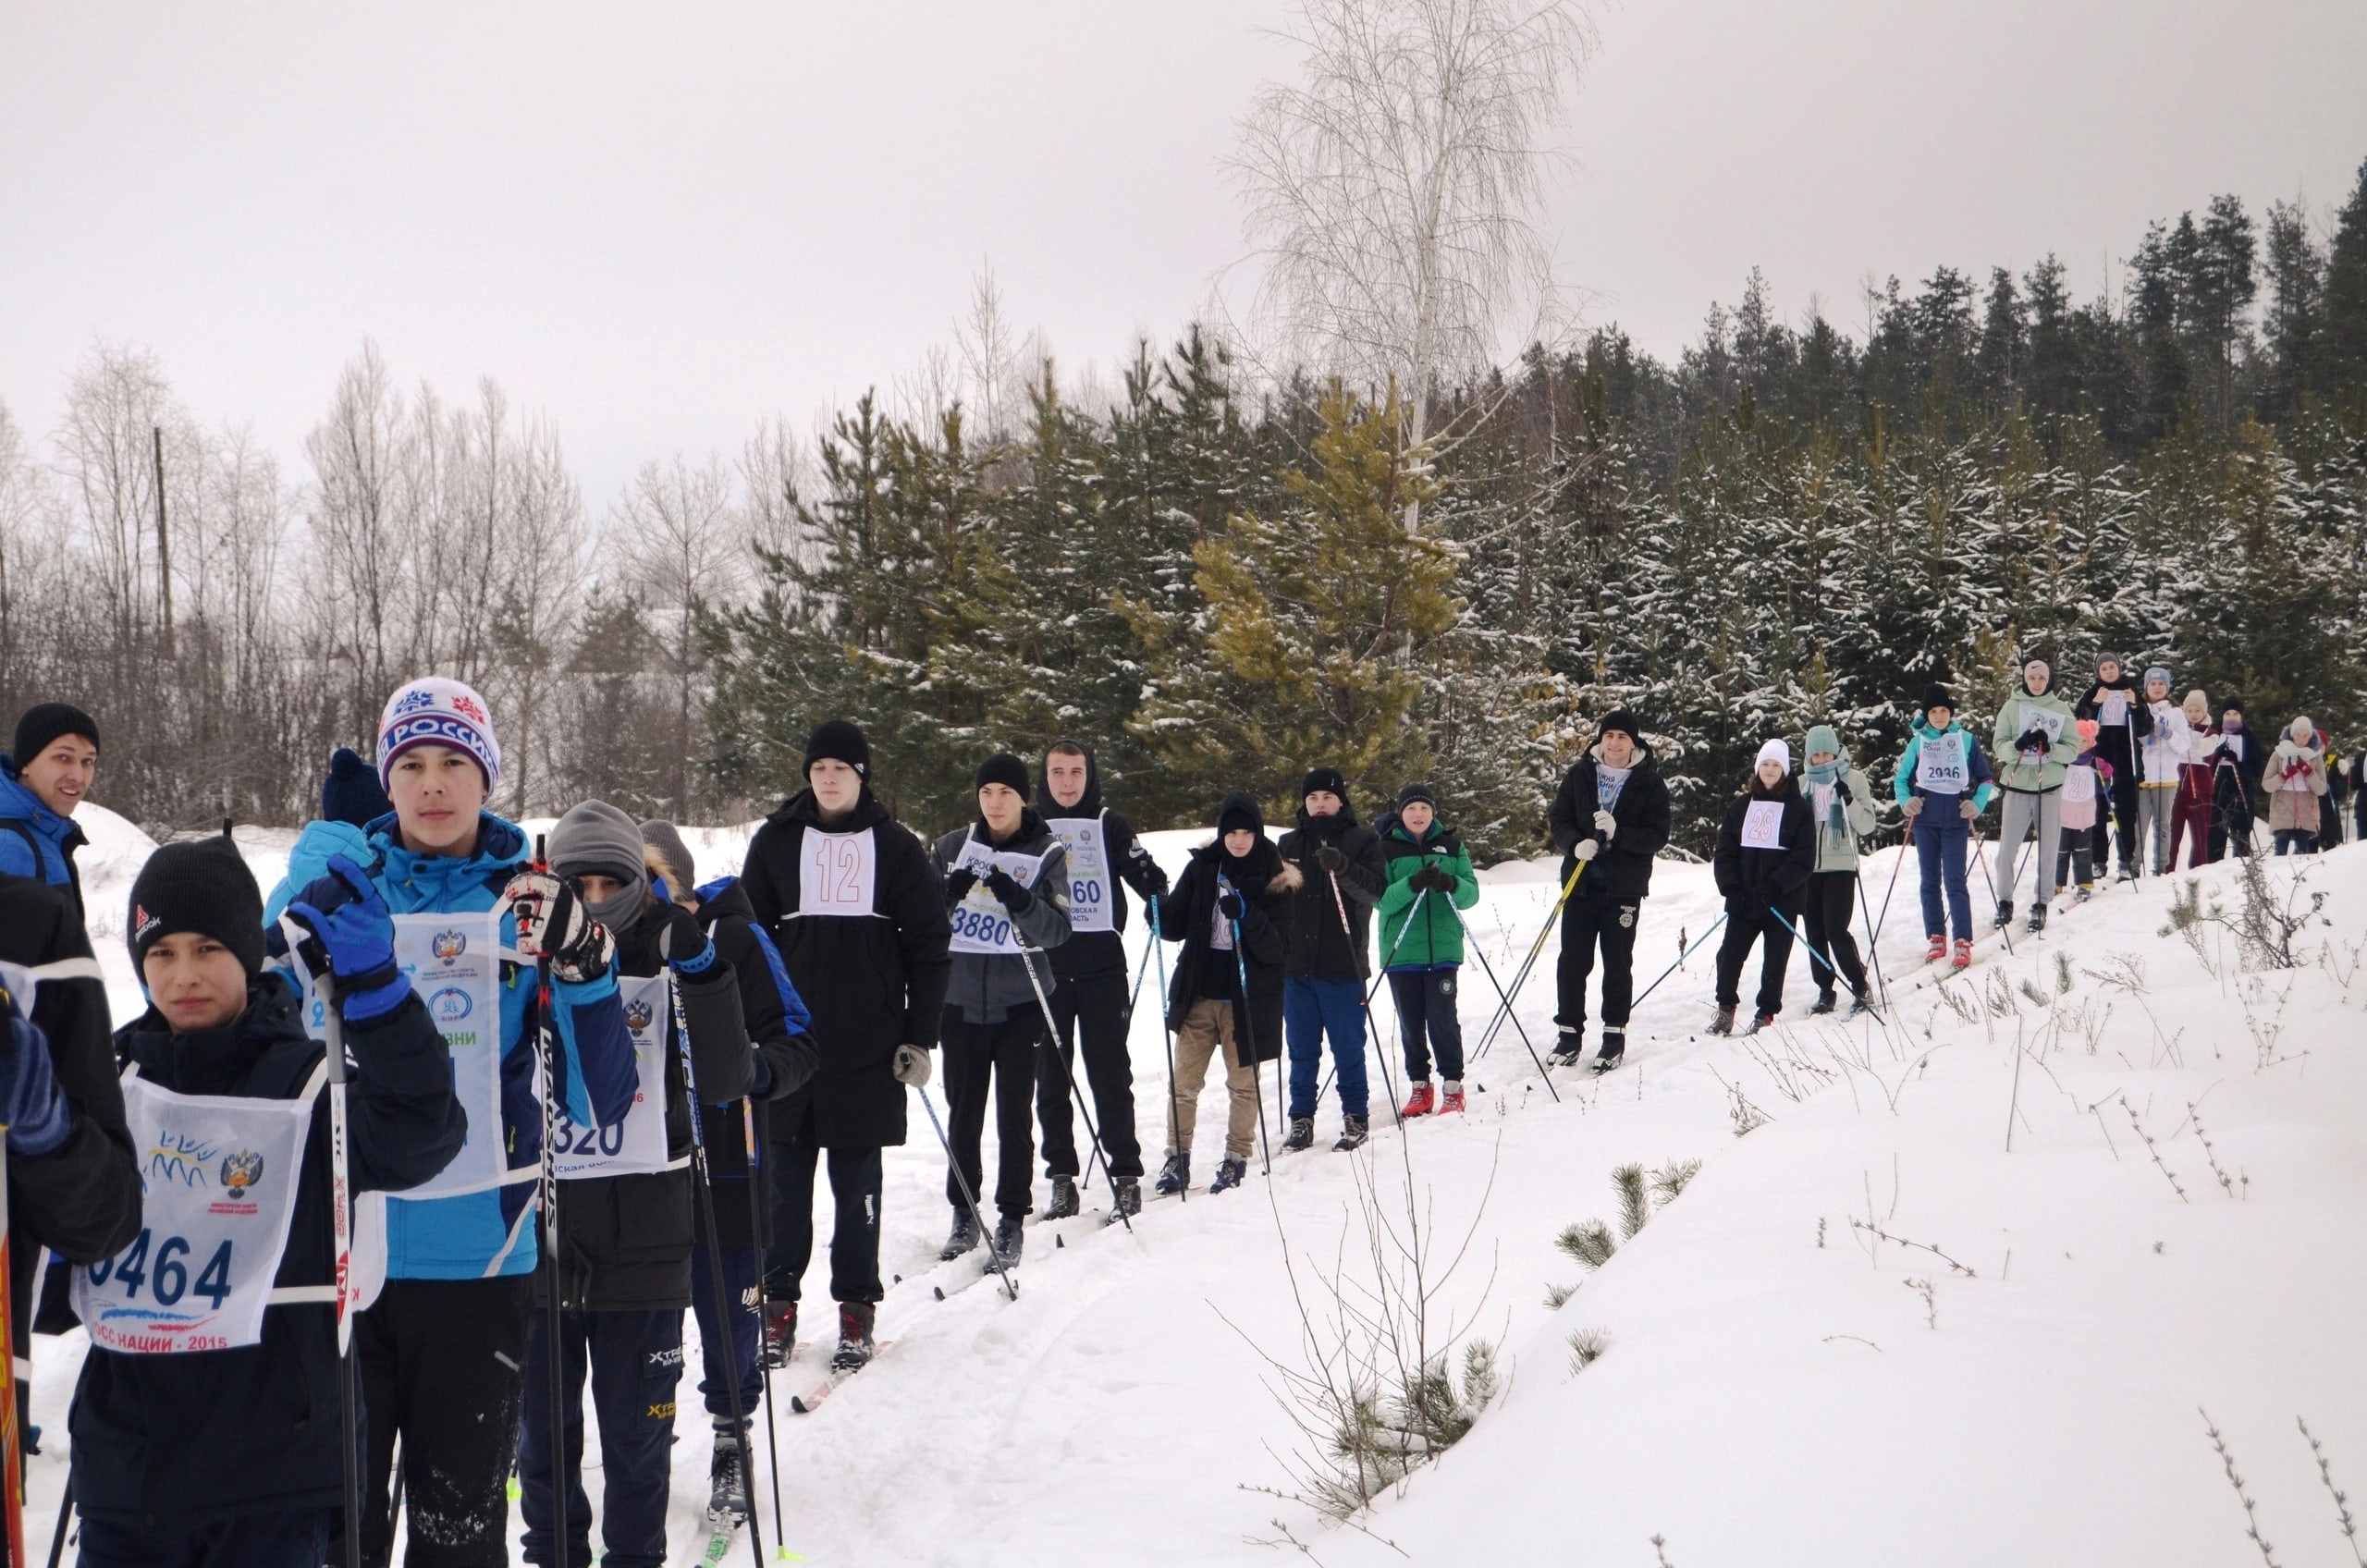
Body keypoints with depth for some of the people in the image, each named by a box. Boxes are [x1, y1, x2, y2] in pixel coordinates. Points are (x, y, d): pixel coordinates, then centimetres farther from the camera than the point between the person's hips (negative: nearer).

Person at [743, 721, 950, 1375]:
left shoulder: (895, 847, 5)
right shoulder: (776, 842, 7)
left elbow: (930, 947, 6)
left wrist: (920, 1037, 0)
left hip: (868, 1045, -1)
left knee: (856, 1180, 3)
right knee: (786, 1176, 4)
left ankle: (857, 1309, 10)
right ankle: (778, 1302, 12)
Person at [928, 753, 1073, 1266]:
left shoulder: (1047, 854, 1)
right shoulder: (953, 847, 6)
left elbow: (1058, 930, -7)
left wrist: (1019, 900, -24)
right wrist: (949, 894, -14)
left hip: (1020, 1004, -2)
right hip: (960, 999, 2)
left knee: (1015, 1114, -1)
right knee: (963, 1112, 6)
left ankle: (1012, 1219, 6)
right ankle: (964, 1215, 18)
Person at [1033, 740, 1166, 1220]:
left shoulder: (1111, 827, 6)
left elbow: (1146, 875, 7)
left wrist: (1159, 899, -11)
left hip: (1101, 967, -2)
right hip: (1043, 968, 2)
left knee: (1110, 1072, -2)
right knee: (1051, 1075, 4)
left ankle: (1126, 1175, 2)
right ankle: (1061, 1177, 10)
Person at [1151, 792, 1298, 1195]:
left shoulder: (1274, 879, -3)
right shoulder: (1201, 868, 4)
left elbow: (1278, 950, -9)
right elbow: (1176, 928, 7)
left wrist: (1247, 917, -25)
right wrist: (1162, 905, -14)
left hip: (1248, 998, -2)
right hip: (1198, 994, 2)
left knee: (1243, 1085, 5)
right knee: (1184, 1081, 1)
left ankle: (1236, 1160, 17)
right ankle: (1177, 1158, 10)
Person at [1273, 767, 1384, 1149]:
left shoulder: (1362, 841, 2)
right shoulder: (1289, 844, 12)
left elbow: (1376, 889, -12)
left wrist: (1343, 867, -29)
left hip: (1343, 967, -3)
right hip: (1296, 964, 3)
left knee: (1348, 1047, 1)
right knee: (1302, 1050, 7)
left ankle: (1356, 1117, 12)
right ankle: (1301, 1119, 15)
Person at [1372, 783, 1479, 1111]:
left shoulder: (1451, 845, 8)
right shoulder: (1386, 848, 2)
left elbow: (1471, 893, 2)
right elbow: (1380, 899, -8)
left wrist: (1451, 885, -20)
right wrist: (1412, 885, -25)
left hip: (1443, 949, 0)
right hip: (1402, 950, 0)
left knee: (1442, 1018, -5)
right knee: (1410, 1022, 6)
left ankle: (1452, 1084, 4)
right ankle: (1419, 1085, 17)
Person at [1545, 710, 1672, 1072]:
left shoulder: (1649, 784, -2)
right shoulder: (1580, 775, 3)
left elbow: (1658, 836, -6)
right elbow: (1558, 820, 4)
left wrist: (1618, 833, -22)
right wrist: (1576, 844, -17)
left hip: (1624, 886, -2)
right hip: (1580, 881, 2)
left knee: (1618, 963, 4)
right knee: (1573, 961, 3)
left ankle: (1615, 1035, 13)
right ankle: (1569, 1034, 12)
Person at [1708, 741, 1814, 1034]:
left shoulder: (1797, 809, 1)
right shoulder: (1741, 807, 10)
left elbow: (1804, 859, -6)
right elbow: (1725, 852, 6)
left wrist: (1775, 886, -18)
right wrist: (1731, 889, -9)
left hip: (1782, 900, -2)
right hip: (1743, 899, 2)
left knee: (1775, 959, 3)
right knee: (1729, 953, -3)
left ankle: (1766, 1015, 12)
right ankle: (1725, 1008, 9)